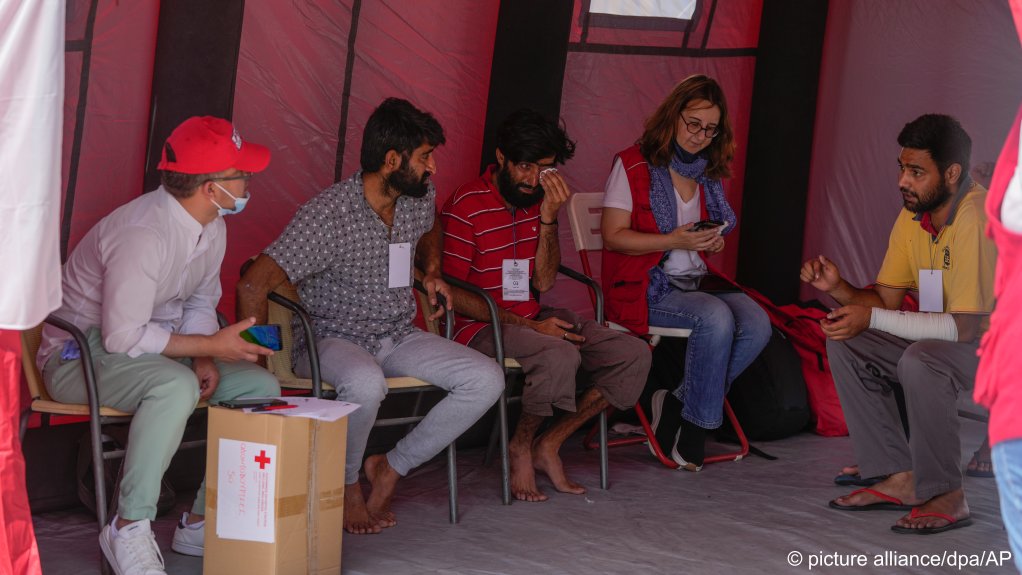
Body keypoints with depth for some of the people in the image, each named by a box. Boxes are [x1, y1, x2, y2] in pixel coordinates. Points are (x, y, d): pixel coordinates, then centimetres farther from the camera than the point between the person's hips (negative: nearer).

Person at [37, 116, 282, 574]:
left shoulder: (212, 227, 1)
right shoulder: (144, 234, -28)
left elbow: (201, 302, 12)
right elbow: (123, 337, -28)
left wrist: (204, 360, -8)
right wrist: (211, 346, -22)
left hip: (152, 350, 9)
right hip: (81, 355, -9)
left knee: (261, 386, -5)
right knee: (176, 385, -38)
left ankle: (204, 521, -1)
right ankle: (129, 530, -28)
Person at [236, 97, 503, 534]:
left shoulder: (420, 197, 1)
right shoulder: (328, 215, -21)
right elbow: (252, 285, -25)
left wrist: (432, 271, 10)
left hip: (398, 338, 7)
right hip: (331, 339, -7)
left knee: (487, 380, -14)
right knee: (366, 383, -42)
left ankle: (392, 468, -2)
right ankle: (346, 484, -12)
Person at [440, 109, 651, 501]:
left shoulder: (538, 200, 8)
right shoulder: (466, 207, -13)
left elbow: (543, 282, 4)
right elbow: (452, 293, -14)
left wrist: (549, 218, -10)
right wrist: (529, 325, -18)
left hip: (532, 319, 8)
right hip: (480, 326, -8)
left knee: (634, 354, -7)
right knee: (561, 356, -36)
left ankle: (549, 445, 0)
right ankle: (521, 446, -8)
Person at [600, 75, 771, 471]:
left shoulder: (708, 174, 16)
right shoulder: (634, 165, -3)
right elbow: (613, 236, -9)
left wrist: (713, 243, 3)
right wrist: (675, 241, -20)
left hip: (698, 281, 6)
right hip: (646, 287, -6)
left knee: (757, 324, -22)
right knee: (716, 318, -33)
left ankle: (677, 405, -12)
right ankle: (695, 424, -17)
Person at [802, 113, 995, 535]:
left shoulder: (979, 218, -25)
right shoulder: (912, 218, 2)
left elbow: (967, 327, -29)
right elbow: (885, 299, 5)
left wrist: (873, 318, -28)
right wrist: (837, 288, -15)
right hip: (941, 340, 9)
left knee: (920, 361, -35)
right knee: (847, 345, -2)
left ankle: (946, 496, -18)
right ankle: (901, 479, -1)